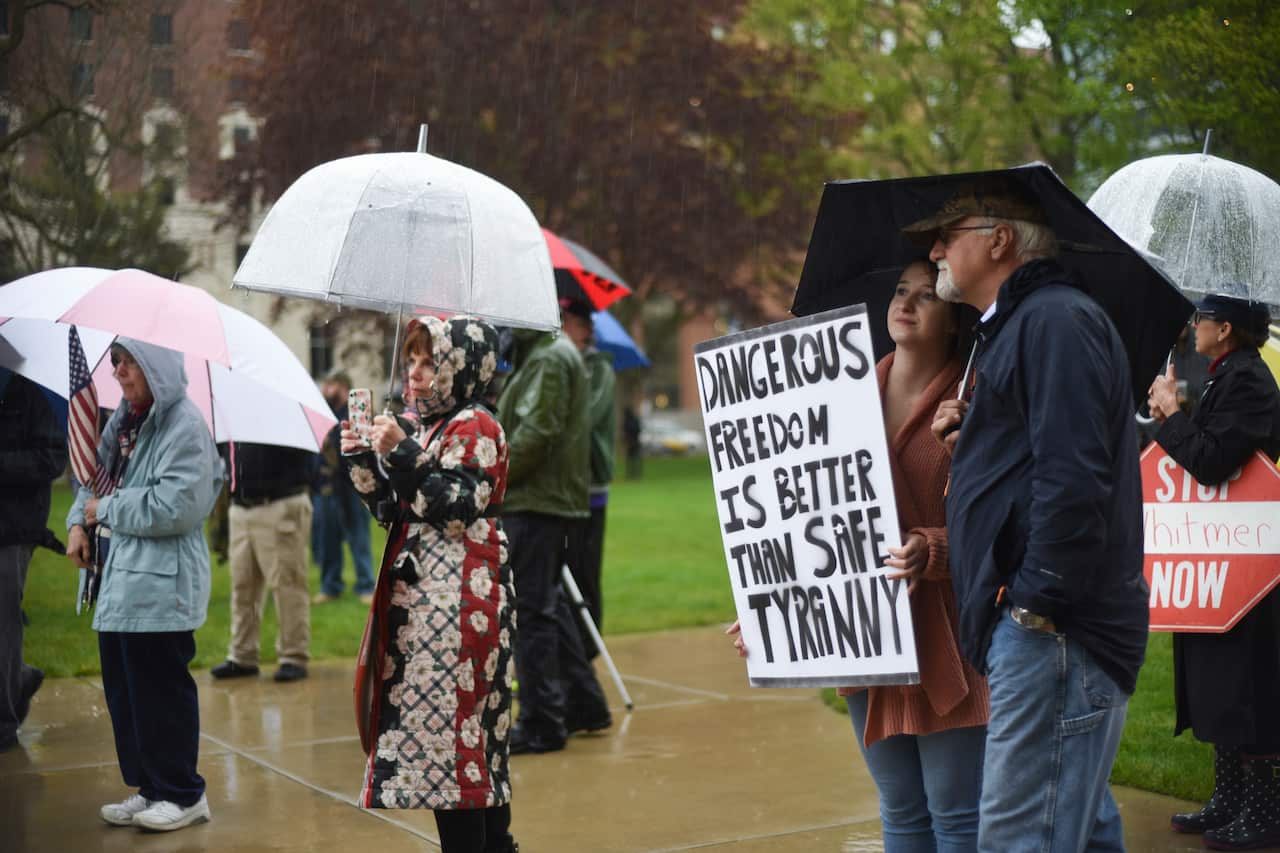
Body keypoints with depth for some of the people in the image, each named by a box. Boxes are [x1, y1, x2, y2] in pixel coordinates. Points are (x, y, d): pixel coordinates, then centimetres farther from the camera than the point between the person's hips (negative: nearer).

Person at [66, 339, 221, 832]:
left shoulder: (183, 425, -13)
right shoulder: (124, 421, 13)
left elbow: (174, 507, -21)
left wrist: (106, 509, -10)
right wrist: (79, 521, 6)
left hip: (161, 585, -9)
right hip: (118, 580, 9)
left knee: (160, 693, 0)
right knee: (124, 691, 13)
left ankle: (182, 795, 13)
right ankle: (149, 789, 25)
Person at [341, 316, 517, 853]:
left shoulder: (475, 426, -8)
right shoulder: (423, 425, 17)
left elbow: (457, 508, -18)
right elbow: (392, 511, 17)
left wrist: (403, 455, -22)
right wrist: (362, 460, 4)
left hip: (458, 601, -9)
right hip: (418, 593, 9)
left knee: (448, 726, -9)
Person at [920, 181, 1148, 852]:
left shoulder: (1056, 319, -10)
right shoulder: (1012, 328, 23)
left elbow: (1073, 477, -22)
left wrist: (1036, 600, -20)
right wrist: (966, 447, 11)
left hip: (1053, 629, -11)